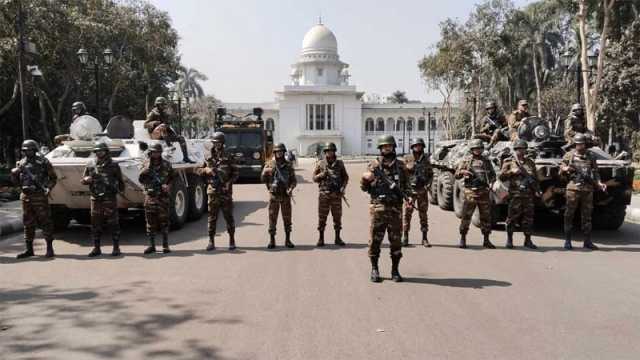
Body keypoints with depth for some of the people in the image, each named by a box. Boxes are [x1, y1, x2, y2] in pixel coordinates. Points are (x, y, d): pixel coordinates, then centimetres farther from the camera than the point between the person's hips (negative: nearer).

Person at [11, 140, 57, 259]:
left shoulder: (43, 162, -1)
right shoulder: (21, 163, 11)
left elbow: (53, 177, 3)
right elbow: (16, 181, 13)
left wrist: (48, 188, -11)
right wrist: (14, 173, -7)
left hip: (39, 196, -5)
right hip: (25, 196, 5)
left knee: (45, 222, -2)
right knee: (28, 223, 9)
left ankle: (49, 248, 3)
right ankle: (29, 249, 16)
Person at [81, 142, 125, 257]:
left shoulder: (113, 166, 3)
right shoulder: (90, 167, 9)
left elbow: (121, 181, 11)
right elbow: (82, 181, 12)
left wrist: (120, 189, 0)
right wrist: (86, 179, -8)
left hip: (110, 199, -3)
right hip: (95, 199, 3)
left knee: (113, 224, -2)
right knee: (95, 225, 6)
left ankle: (116, 248, 6)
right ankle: (96, 248, 14)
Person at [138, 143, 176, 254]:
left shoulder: (166, 165, 1)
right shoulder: (146, 164, 5)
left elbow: (173, 177, 11)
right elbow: (140, 180, 5)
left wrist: (168, 186, -7)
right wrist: (143, 172, -14)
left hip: (162, 197, -2)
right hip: (150, 196, 2)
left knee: (164, 222, 0)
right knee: (150, 223, 4)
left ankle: (165, 246, 6)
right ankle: (151, 246, 12)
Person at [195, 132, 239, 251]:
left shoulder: (228, 157, 2)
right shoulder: (208, 157, 8)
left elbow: (236, 173, 5)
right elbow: (198, 170, 11)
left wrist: (230, 182, -12)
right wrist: (206, 170, -10)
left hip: (226, 191, -1)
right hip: (213, 191, 2)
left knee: (228, 216, 2)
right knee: (212, 217, 3)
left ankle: (232, 240, 13)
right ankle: (211, 242, 9)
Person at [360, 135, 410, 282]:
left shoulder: (400, 165, 9)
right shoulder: (373, 165, 4)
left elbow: (406, 184, 15)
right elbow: (364, 187, 6)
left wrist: (406, 194, -5)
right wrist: (365, 179, -14)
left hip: (395, 208, 1)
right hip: (377, 208, -1)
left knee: (396, 240, 4)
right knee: (375, 240, 0)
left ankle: (395, 270, 16)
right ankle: (374, 270, 12)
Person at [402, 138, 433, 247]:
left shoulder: (426, 159, 9)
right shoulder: (407, 159, 2)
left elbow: (430, 174, 13)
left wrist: (427, 184, -3)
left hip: (422, 190, 2)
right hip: (410, 189, -2)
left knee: (423, 214, 4)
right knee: (407, 213, -2)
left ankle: (424, 238, 9)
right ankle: (405, 237, 7)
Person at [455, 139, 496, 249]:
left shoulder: (486, 160, 12)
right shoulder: (466, 160, 4)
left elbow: (493, 174, 20)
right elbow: (457, 175, 3)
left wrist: (491, 182, 0)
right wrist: (463, 172, -18)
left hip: (484, 192, 3)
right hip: (470, 192, -3)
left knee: (486, 217, 6)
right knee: (466, 216, -4)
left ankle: (486, 240, 15)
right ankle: (463, 239, 6)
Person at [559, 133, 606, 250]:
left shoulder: (591, 157, 11)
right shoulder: (569, 155, 5)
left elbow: (595, 173, 12)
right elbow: (561, 171, 8)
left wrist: (599, 183, -3)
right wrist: (566, 169, -14)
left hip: (588, 189, 2)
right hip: (573, 188, -2)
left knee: (587, 215, 6)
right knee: (569, 214, 0)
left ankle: (587, 241, 12)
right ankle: (567, 240, 7)